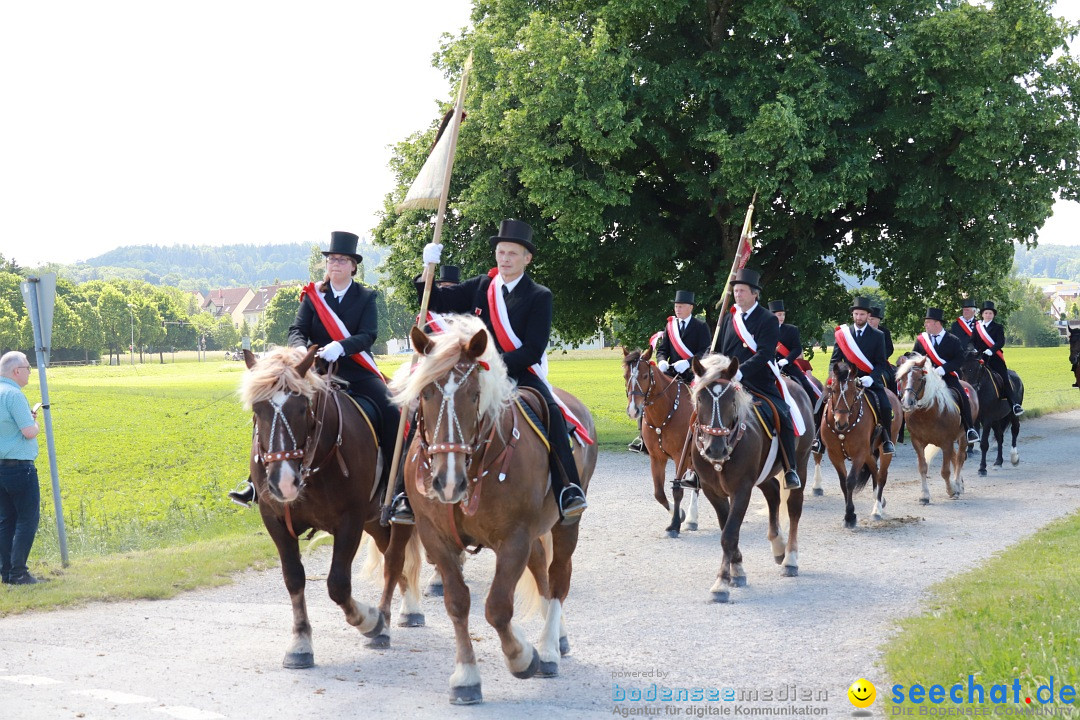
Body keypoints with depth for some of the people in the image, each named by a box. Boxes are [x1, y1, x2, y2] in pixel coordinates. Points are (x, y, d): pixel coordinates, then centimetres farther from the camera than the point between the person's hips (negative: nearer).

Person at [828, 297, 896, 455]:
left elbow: (881, 363, 0)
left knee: (885, 407, -22)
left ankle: (886, 438, 0)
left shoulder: (878, 336, 4)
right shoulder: (842, 334, 7)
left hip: (870, 380, -1)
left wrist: (871, 378, -18)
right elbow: (834, 360, 7)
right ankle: (820, 438, -8)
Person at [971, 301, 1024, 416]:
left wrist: (991, 350, -25)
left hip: (995, 358, -3)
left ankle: (1015, 405, -15)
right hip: (981, 358, 3)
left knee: (1005, 380, -10)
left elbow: (1001, 342, -9)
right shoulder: (977, 326, 11)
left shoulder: (998, 327, 3)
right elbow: (973, 341, 8)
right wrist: (976, 350, -13)